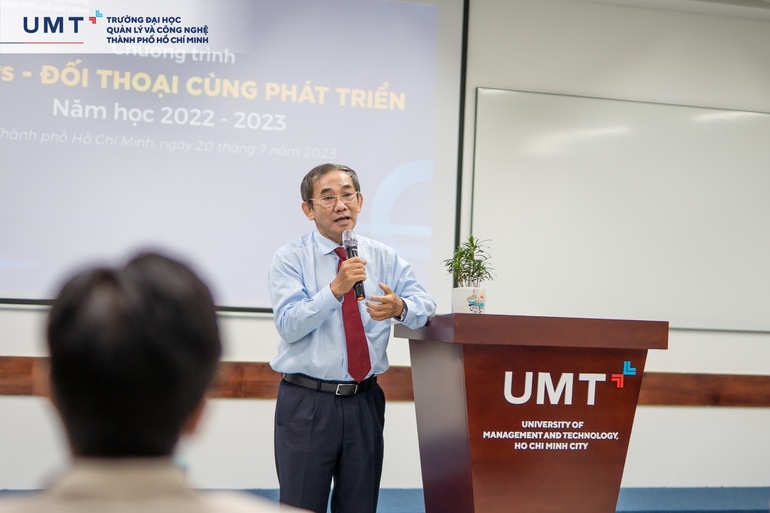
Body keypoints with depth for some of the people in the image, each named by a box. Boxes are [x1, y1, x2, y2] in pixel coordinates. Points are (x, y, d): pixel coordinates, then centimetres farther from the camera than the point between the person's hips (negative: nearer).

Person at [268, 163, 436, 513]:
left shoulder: (384, 258, 7)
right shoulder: (290, 259, -4)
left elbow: (424, 304, -2)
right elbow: (289, 324, -16)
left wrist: (400, 307, -24)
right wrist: (335, 289, -28)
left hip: (365, 401, 4)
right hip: (306, 402, -3)